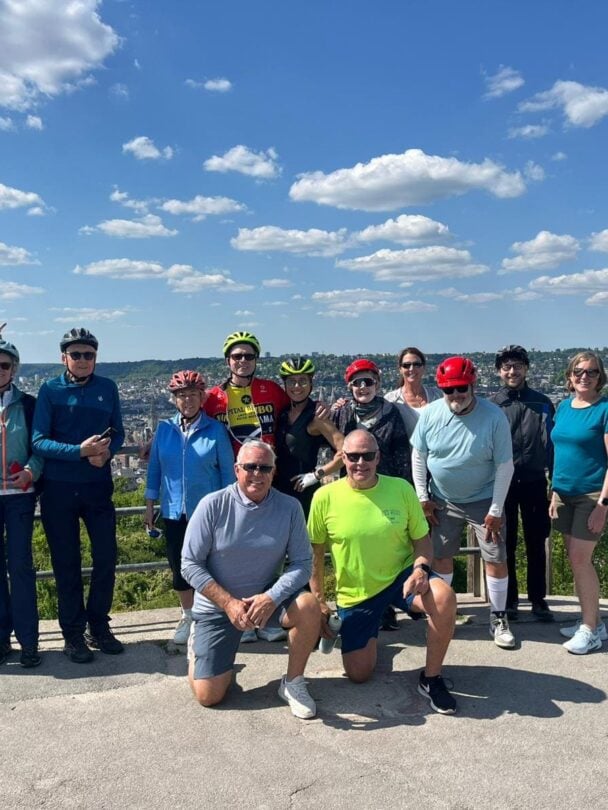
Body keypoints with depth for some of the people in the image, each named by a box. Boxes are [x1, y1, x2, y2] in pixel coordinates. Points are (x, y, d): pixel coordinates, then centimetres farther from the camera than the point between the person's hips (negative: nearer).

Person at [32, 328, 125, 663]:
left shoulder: (107, 388, 3)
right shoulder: (50, 390, -4)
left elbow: (118, 433, 7)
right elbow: (39, 440, -10)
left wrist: (107, 450, -15)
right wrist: (80, 451, -22)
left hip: (98, 486, 2)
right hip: (59, 489, -2)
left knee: (106, 557, 5)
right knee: (66, 563, 8)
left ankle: (98, 627, 24)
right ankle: (73, 633, 22)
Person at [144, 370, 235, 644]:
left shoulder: (215, 430, -6)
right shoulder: (164, 429, 2)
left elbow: (227, 471, -2)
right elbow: (155, 467, 7)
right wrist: (149, 505, 7)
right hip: (174, 510, 3)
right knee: (179, 567, 12)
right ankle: (188, 617, 31)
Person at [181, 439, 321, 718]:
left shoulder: (289, 507, -11)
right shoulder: (213, 505, -15)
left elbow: (301, 563, -10)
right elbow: (190, 564, -13)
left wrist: (271, 598, -27)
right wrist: (229, 603, -22)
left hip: (267, 597, 1)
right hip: (217, 605, -1)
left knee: (308, 605, -29)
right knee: (208, 696, -4)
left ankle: (293, 683, -4)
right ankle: (198, 643, 30)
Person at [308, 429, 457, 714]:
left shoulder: (401, 489, -10)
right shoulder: (325, 497, -12)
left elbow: (422, 539, -1)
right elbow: (315, 553, -1)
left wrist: (421, 568, -22)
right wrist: (319, 603, -1)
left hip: (401, 576, 0)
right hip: (354, 593, 0)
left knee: (444, 597, -31)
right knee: (358, 674, 1)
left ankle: (431, 679, -8)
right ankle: (369, 637, 37)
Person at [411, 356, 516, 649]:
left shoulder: (494, 416, -20)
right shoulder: (430, 413, -13)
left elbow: (504, 465, -14)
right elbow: (418, 456, -2)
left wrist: (496, 509, -13)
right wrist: (423, 497, -2)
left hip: (483, 500, -2)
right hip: (442, 501, 2)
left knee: (496, 558, -2)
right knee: (441, 557, 11)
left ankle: (498, 619, 15)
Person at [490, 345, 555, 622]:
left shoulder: (542, 403, 3)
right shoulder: (491, 405, -2)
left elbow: (552, 443, 5)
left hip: (534, 484, 1)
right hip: (502, 484, -1)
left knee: (536, 544, 9)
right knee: (506, 545, 8)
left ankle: (538, 599, 22)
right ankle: (510, 600, 20)